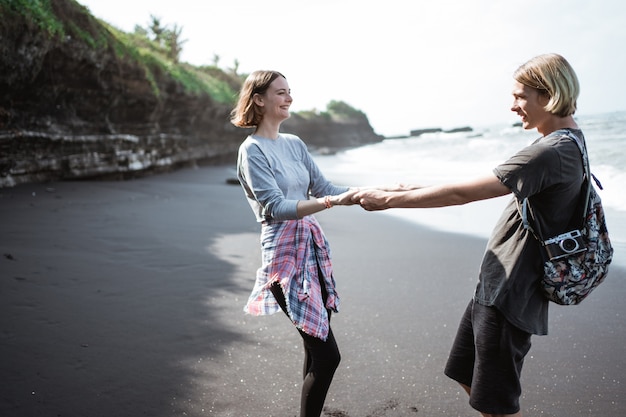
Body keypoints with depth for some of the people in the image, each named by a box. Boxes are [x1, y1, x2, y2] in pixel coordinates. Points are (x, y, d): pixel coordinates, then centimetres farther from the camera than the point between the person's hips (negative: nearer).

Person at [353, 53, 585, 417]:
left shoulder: (551, 153, -23)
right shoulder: (570, 142, 9)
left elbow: (462, 193, -25)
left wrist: (387, 200, -18)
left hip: (509, 295, -10)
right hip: (495, 286, 10)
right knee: (470, 379, 21)